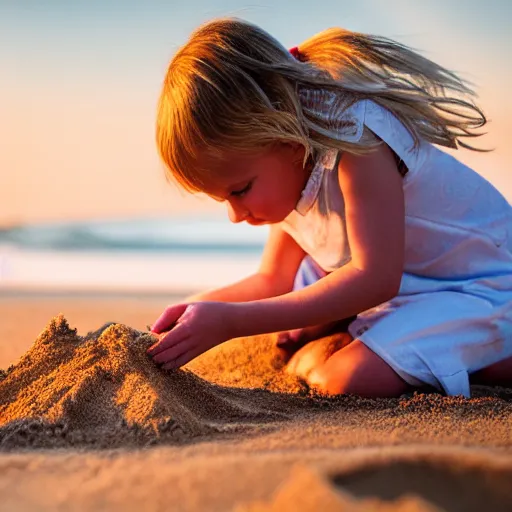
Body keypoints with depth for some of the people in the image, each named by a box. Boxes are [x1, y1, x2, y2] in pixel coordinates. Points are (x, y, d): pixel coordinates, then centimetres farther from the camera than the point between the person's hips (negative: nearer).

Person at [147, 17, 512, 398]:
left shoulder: (357, 135, -29)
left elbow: (374, 278, -35)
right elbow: (273, 281, 6)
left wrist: (231, 322, -37)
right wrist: (198, 308, -13)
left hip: (481, 287, -8)